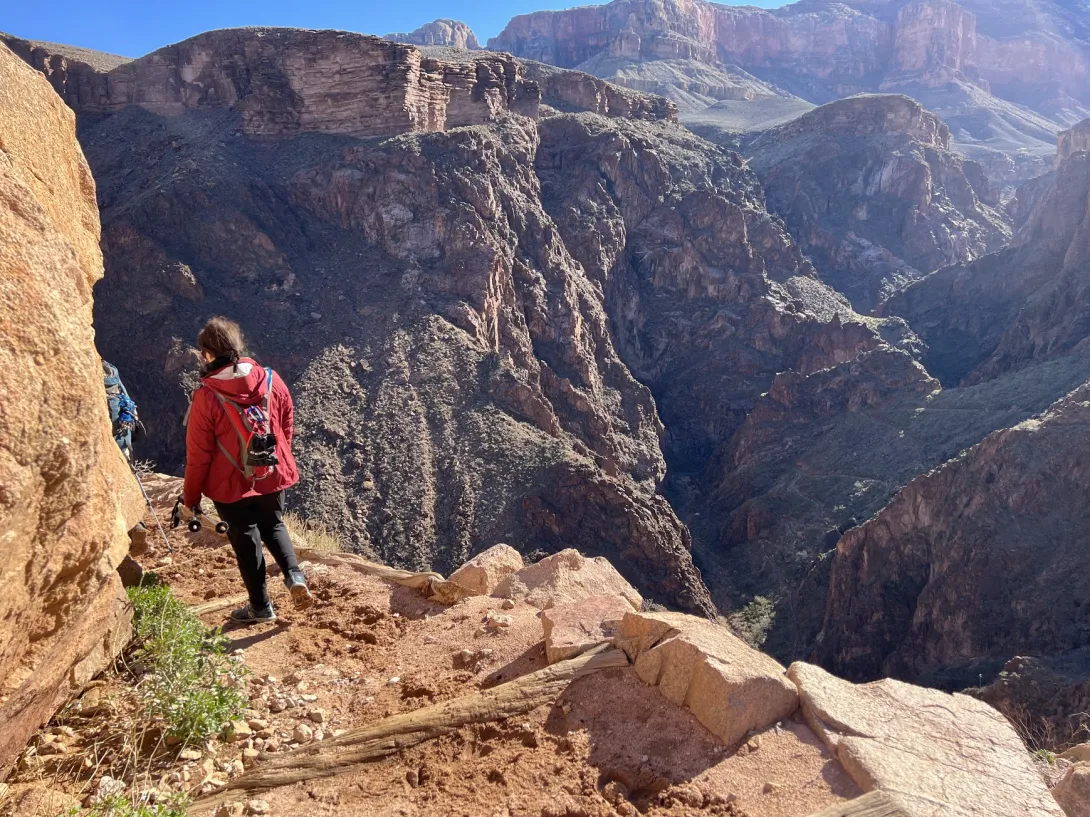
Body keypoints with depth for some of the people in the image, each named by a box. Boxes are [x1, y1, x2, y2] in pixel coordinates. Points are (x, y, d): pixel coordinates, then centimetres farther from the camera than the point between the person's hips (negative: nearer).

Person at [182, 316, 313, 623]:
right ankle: (294, 575, 4)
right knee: (273, 526, 26)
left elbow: (198, 453, -12)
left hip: (232, 484, -3)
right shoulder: (271, 380, -8)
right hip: (273, 475, 4)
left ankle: (261, 606, 24)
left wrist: (191, 497, 0)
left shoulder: (206, 396, -19)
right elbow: (287, 426, 5)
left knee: (245, 540, 13)